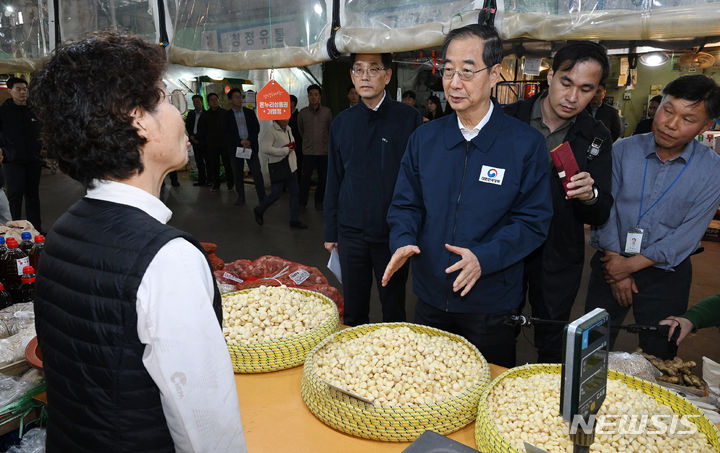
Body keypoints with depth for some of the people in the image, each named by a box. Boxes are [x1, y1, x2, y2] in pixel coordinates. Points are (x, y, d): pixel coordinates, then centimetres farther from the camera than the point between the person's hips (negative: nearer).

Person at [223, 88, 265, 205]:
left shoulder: (250, 112, 9)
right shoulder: (227, 115, 3)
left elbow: (257, 128, 5)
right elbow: (226, 133, -4)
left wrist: (249, 140, -10)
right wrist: (240, 141, -14)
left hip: (251, 146, 1)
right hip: (235, 148, 0)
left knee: (257, 173, -5)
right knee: (238, 174, 6)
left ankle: (262, 198, -1)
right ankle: (241, 197, 18)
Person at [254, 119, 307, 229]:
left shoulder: (288, 129, 11)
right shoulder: (269, 129, -14)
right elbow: (264, 148, -24)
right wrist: (285, 151, -20)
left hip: (290, 166, 8)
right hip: (277, 167, -8)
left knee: (295, 192, 5)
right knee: (276, 193, -2)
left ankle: (294, 220, 14)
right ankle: (259, 211, 24)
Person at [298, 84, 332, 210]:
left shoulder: (327, 112, 1)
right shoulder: (303, 113, 1)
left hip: (324, 151, 1)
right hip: (308, 151, -1)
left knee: (323, 178, 6)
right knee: (305, 178, -3)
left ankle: (318, 201, 23)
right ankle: (302, 203, 11)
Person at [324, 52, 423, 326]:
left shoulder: (408, 119, -6)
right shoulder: (342, 123, 6)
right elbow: (334, 181, 11)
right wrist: (331, 232, 10)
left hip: (392, 232, -3)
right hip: (351, 232, 3)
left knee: (393, 309, 12)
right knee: (353, 311, 14)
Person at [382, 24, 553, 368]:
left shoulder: (526, 143, -9)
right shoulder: (424, 138, 1)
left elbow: (533, 221, -9)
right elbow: (405, 204, 5)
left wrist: (483, 258, -24)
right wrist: (404, 241, -15)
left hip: (491, 303, -3)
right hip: (430, 297, 3)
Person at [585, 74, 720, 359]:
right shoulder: (622, 150, -5)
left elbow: (689, 234, -10)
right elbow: (606, 210, -7)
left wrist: (632, 264, -14)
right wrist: (616, 264, -9)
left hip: (666, 274, 0)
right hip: (611, 262, 1)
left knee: (658, 357, 13)